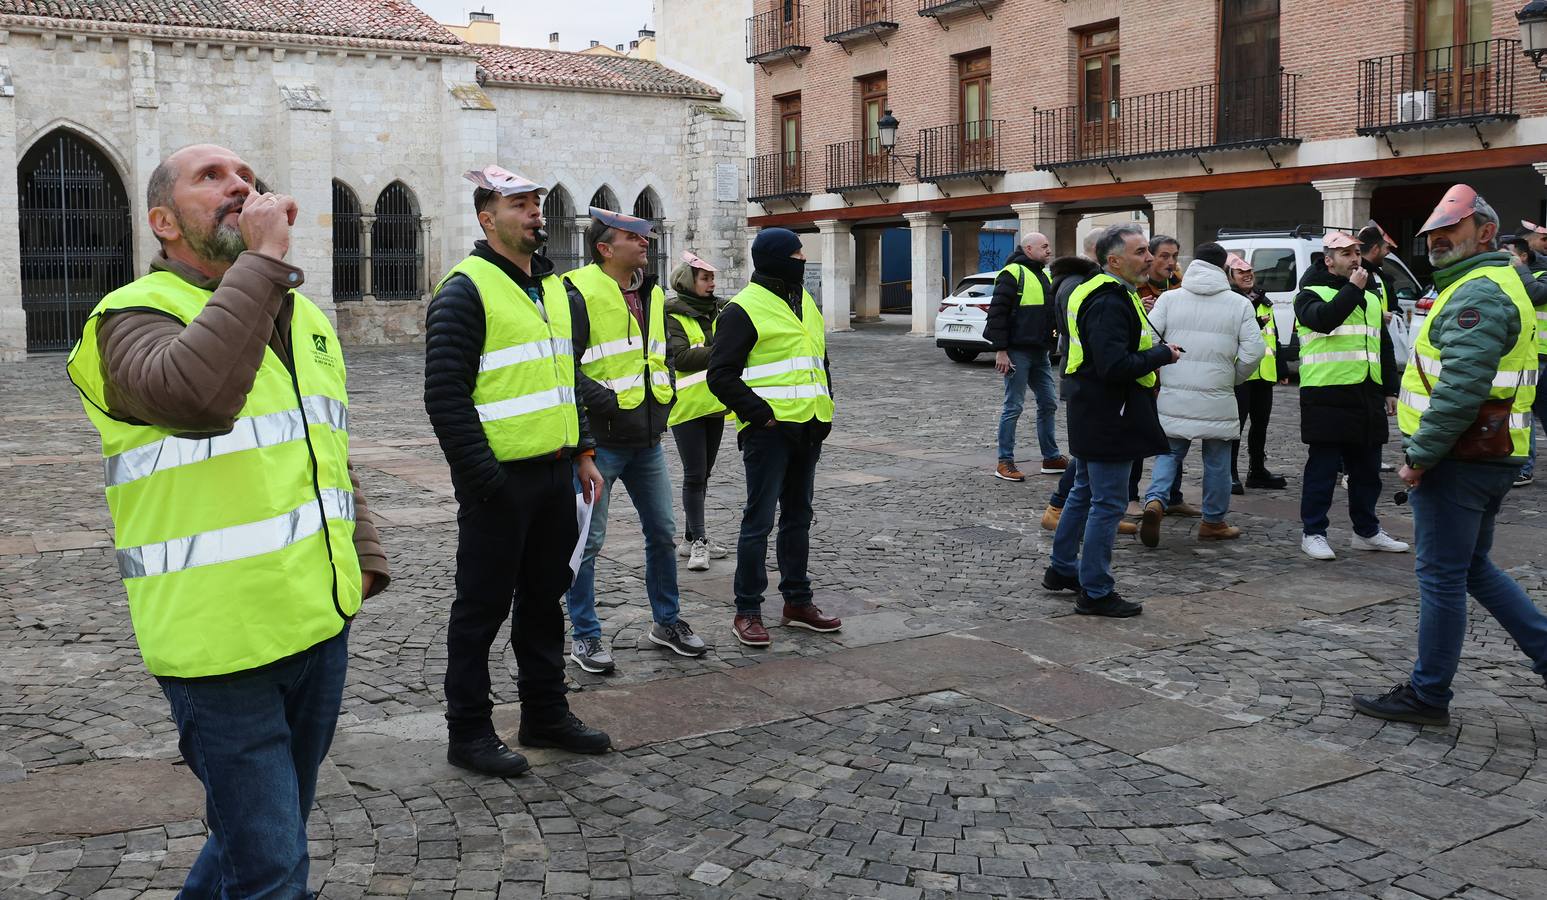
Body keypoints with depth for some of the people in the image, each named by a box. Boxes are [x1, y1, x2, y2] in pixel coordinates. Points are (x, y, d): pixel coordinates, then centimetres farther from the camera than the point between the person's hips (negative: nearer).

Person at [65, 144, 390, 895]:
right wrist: (263, 258, -27)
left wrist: (363, 557, 13)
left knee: (267, 830, 22)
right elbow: (196, 394, -35)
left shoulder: (304, 317, 13)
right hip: (223, 637, -7)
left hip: (321, 625, 7)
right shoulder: (134, 316, -10)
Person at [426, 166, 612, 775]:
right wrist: (483, 478, -21)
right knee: (482, 607, 3)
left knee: (544, 597, 17)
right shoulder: (465, 290, -12)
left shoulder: (553, 286, 14)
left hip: (555, 474, 8)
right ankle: (468, 732, 15)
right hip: (499, 481, -8)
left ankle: (545, 714, 31)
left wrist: (582, 451, 15)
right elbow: (446, 396, -18)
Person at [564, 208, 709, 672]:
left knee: (663, 534, 14)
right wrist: (604, 402, -20)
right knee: (588, 542, 2)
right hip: (599, 442, -7)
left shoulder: (652, 296, 13)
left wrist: (664, 401, 11)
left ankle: (667, 622, 30)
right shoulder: (579, 295, -13)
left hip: (647, 441, 8)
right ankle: (585, 637, 14)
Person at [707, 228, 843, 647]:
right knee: (760, 520, -5)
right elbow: (721, 375, -13)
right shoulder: (743, 310, -9)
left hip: (807, 428, 8)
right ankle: (747, 612, 3)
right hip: (769, 430, -8)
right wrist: (759, 412, -18)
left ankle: (797, 601, 25)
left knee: (798, 516, 15)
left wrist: (825, 407, 13)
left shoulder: (807, 305, 16)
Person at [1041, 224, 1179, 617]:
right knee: (1107, 504, -4)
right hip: (1107, 417, -11)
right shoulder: (1109, 304, -22)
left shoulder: (1110, 294, 13)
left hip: (1092, 414, 11)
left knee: (1085, 492, 21)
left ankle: (1062, 568, 33)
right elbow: (1115, 366, -29)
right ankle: (1095, 592, 3)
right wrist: (1162, 354, -17)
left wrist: (1152, 349, 11)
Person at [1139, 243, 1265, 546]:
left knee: (1169, 452, 13)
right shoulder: (1240, 304, -1)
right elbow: (1253, 352, -5)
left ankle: (1155, 500, -11)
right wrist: (1235, 378, 12)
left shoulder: (1169, 298, 1)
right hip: (1217, 400, -1)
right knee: (1217, 461, 13)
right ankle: (1214, 522, 23)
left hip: (1173, 396, 1)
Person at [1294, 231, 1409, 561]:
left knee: (1367, 468, 12)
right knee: (1322, 467, -2)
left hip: (1367, 396, 7)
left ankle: (1367, 531, 24)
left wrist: (1390, 390, 17)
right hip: (1326, 395, -7)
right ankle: (1313, 533, 5)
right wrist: (1352, 288, -16)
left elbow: (1384, 348, 23)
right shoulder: (1311, 294, -1)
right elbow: (1323, 319, -24)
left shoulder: (1371, 298, 20)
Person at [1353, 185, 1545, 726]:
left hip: (1457, 461, -10)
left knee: (1441, 576, -1)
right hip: (1490, 459, 10)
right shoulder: (1496, 284, 19)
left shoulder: (1478, 294, -17)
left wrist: (1419, 455, -20)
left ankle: (1428, 696, 8)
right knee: (1473, 568, 21)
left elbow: (1462, 389, -26)